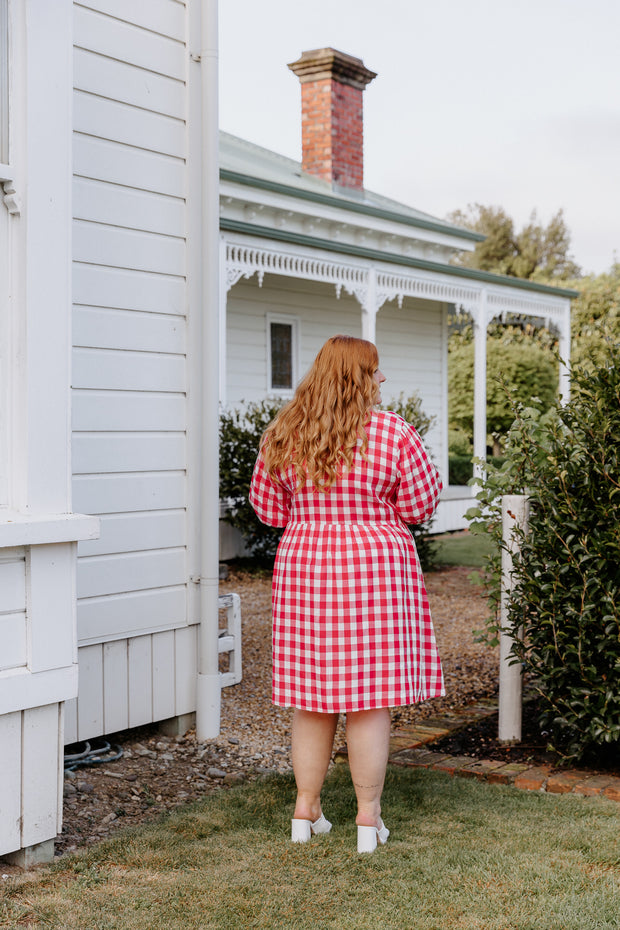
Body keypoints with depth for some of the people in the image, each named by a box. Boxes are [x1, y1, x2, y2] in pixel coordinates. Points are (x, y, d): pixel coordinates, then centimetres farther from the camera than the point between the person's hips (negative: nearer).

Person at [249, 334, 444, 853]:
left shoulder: (282, 435, 2)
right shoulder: (393, 433, -8)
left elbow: (267, 507, 11)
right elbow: (419, 505, -1)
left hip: (303, 569, 4)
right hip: (375, 571, -3)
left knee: (312, 699, 13)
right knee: (370, 700, 4)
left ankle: (306, 812, 21)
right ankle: (368, 819, 10)